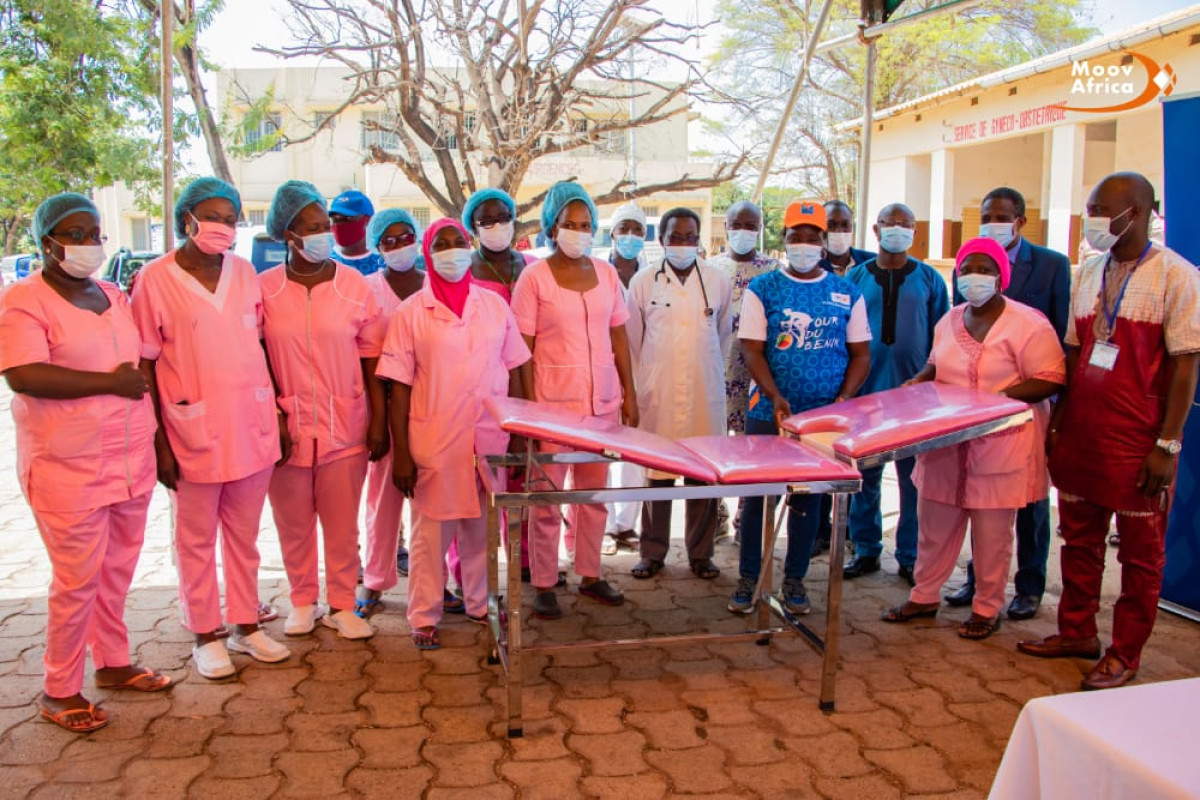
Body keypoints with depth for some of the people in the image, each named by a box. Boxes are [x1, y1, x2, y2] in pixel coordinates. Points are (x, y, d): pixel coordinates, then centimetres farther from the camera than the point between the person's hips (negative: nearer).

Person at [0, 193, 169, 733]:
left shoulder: (114, 297, 13)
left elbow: (141, 361, 25)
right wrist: (110, 383, -19)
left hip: (130, 461, 6)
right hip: (70, 469, -6)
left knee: (117, 571, 15)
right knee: (77, 581, 2)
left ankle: (113, 662, 32)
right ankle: (59, 691, 18)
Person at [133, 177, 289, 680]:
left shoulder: (244, 272, 5)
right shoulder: (155, 279, -7)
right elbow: (144, 366, -6)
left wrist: (278, 412, 7)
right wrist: (158, 441, -9)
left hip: (252, 427, 4)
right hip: (194, 434, -3)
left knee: (244, 534, 15)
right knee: (196, 539, 10)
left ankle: (246, 624, 28)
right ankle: (206, 634, 24)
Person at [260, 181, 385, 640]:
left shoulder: (355, 286, 1)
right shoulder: (264, 289, 0)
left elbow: (371, 361, 1)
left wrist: (379, 421, -2)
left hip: (345, 427, 0)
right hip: (287, 426, 0)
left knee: (342, 523, 6)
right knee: (293, 523, 11)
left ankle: (342, 605, 22)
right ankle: (303, 600, 29)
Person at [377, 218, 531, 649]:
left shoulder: (494, 305, 6)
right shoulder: (411, 313, -2)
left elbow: (513, 373, 10)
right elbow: (399, 388, -4)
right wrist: (401, 454, -8)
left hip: (490, 438, 3)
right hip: (434, 443, -2)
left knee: (483, 525, 12)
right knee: (431, 530, 6)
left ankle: (481, 602, 30)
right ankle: (424, 617, 19)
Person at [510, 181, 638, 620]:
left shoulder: (606, 273, 8)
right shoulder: (534, 278, -4)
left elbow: (619, 336, 12)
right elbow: (521, 347, -6)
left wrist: (629, 393, 9)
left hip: (602, 401, 4)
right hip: (553, 401, -4)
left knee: (595, 492, 12)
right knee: (547, 497, 2)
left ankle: (590, 575, 26)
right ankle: (543, 584, 15)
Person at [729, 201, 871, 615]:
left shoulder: (846, 293, 5)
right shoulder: (762, 289, 0)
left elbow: (861, 354, 6)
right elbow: (752, 349, -5)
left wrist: (843, 400, -9)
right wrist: (775, 397, -19)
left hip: (824, 416, 2)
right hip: (768, 412, -1)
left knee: (807, 497, 10)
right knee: (755, 493, 4)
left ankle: (794, 578, 24)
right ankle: (747, 578, 18)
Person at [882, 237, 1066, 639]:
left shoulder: (1028, 323, -11)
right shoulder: (949, 321, 10)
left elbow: (1051, 380, -15)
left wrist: (995, 398, -23)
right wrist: (920, 380, 3)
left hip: (1001, 444, -6)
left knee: (992, 531, 5)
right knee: (935, 522, 12)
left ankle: (987, 608, 22)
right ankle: (924, 596, 28)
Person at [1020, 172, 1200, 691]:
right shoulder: (1089, 274, 9)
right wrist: (1058, 421, 9)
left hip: (1138, 442, -6)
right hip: (1080, 433, 6)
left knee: (1140, 550, 7)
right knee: (1079, 538, 14)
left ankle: (1125, 653, 19)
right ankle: (1077, 632, 29)